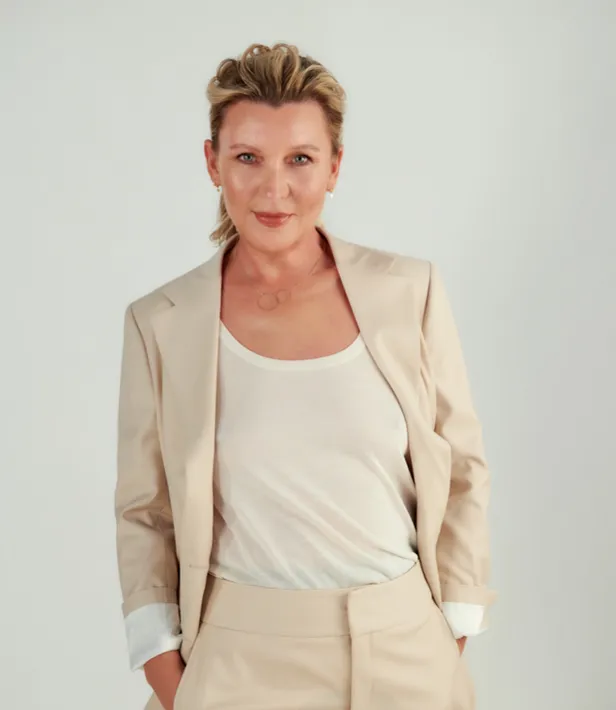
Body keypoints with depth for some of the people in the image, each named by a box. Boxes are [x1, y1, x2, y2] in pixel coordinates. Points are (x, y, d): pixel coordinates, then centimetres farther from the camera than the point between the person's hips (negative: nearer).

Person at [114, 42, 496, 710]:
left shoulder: (410, 291, -5)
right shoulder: (160, 323, -6)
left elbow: (462, 470, 2)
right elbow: (144, 512, 1)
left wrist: (454, 632, 2)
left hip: (405, 650, 1)